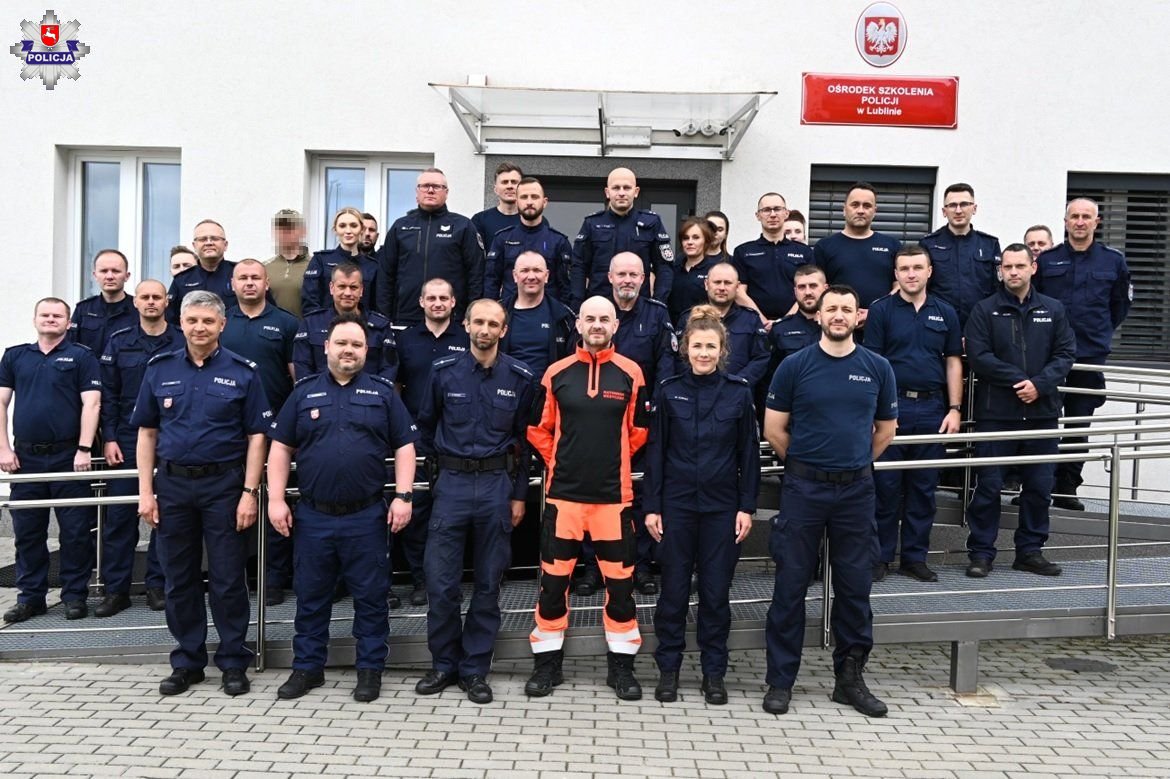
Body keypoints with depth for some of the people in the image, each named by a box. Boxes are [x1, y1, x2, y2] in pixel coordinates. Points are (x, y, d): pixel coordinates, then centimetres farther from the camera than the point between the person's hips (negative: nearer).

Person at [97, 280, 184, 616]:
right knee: (120, 515, 3)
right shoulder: (118, 343, 6)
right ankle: (116, 589, 12)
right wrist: (109, 438, -3)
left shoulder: (183, 342, 2)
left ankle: (157, 585, 16)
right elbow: (108, 395, 5)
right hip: (127, 441, 1)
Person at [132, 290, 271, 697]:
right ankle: (187, 661, 24)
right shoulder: (160, 370, 6)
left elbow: (256, 436, -4)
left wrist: (249, 493, -10)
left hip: (224, 485, -3)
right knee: (179, 579, 11)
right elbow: (147, 433, 8)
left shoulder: (242, 372, -2)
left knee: (228, 579, 3)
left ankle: (234, 662, 16)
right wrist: (146, 491, 2)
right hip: (172, 484, 3)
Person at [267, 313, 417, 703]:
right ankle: (308, 667, 27)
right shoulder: (304, 392, 8)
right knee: (311, 596, 12)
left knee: (370, 596, 6)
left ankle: (370, 669, 20)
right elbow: (280, 448, 7)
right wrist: (276, 499, -1)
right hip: (312, 515, 2)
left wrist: (403, 496, -8)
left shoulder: (383, 392, 4)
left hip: (367, 516, -1)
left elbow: (404, 447, 2)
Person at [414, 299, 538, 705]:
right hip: (452, 483, 0)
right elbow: (426, 424, 14)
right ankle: (444, 664, 18)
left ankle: (475, 670, 19)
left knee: (488, 583, 7)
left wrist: (519, 493, 5)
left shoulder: (520, 377, -1)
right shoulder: (444, 371, 0)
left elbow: (524, 438, 6)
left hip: (497, 484, 0)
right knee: (441, 580, 0)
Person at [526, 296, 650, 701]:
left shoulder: (630, 373, 0)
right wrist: (559, 461, 9)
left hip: (613, 494, 0)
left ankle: (622, 664, 20)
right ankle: (547, 662, 21)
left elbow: (639, 431, 9)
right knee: (553, 580, 6)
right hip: (563, 493, 1)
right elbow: (538, 429, 12)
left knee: (620, 581, 5)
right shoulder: (557, 373, 3)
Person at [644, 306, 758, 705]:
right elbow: (655, 450, 1)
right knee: (673, 589, 6)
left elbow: (749, 453, 3)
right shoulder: (669, 391, 0)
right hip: (677, 504, 0)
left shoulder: (739, 392, 0)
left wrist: (747, 507, -2)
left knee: (716, 590, 8)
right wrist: (651, 505, -2)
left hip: (722, 506, 0)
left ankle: (714, 672, 21)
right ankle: (668, 668, 21)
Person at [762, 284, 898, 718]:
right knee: (791, 584, 2)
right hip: (803, 487, -2)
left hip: (856, 490, 2)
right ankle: (780, 680, 13)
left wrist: (857, 462, 13)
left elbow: (886, 428, 15)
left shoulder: (877, 368, 5)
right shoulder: (795, 366, -2)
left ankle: (850, 678, 23)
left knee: (854, 587, 9)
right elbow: (773, 429, 2)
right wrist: (804, 460, 7)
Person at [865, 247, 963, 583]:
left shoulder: (945, 313, 10)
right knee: (886, 486, 2)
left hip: (932, 408, 3)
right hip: (892, 406, -3)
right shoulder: (881, 311, 1)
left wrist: (955, 409, 2)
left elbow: (953, 363, 11)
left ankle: (915, 557, 18)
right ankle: (880, 556, 12)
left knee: (924, 487, 8)